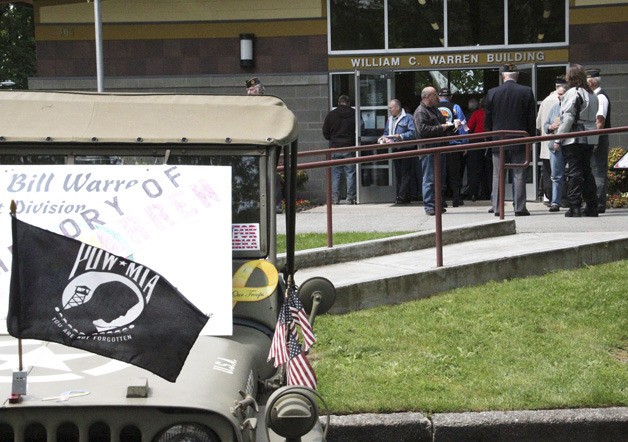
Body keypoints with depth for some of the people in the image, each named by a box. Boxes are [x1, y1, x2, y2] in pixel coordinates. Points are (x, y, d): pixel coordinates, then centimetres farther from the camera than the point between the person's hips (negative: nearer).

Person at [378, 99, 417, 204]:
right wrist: (384, 137, 2)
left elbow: (413, 133, -15)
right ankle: (401, 197, 12)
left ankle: (402, 197, -12)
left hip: (406, 149, -8)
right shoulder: (390, 119, 19)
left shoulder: (408, 118, -6)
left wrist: (401, 136, -23)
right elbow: (386, 132, 24)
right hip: (395, 150, 8)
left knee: (405, 173, -9)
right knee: (398, 174, 8)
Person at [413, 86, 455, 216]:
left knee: (439, 178, 12)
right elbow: (422, 130, -22)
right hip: (428, 149, -9)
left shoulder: (435, 110, 22)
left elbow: (443, 124, 34)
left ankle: (437, 204, 19)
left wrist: (450, 127, 13)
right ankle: (429, 206, -8)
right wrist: (440, 128, -17)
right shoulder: (420, 112, -9)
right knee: (429, 178, -9)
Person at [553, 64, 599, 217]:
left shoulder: (572, 93, -11)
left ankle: (574, 207, -9)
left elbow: (567, 118, -15)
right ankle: (591, 206, 13)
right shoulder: (592, 95, 13)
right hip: (589, 139, 8)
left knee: (573, 172, -5)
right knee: (586, 171, 13)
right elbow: (594, 118, 15)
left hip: (573, 140, -8)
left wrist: (558, 139, -11)